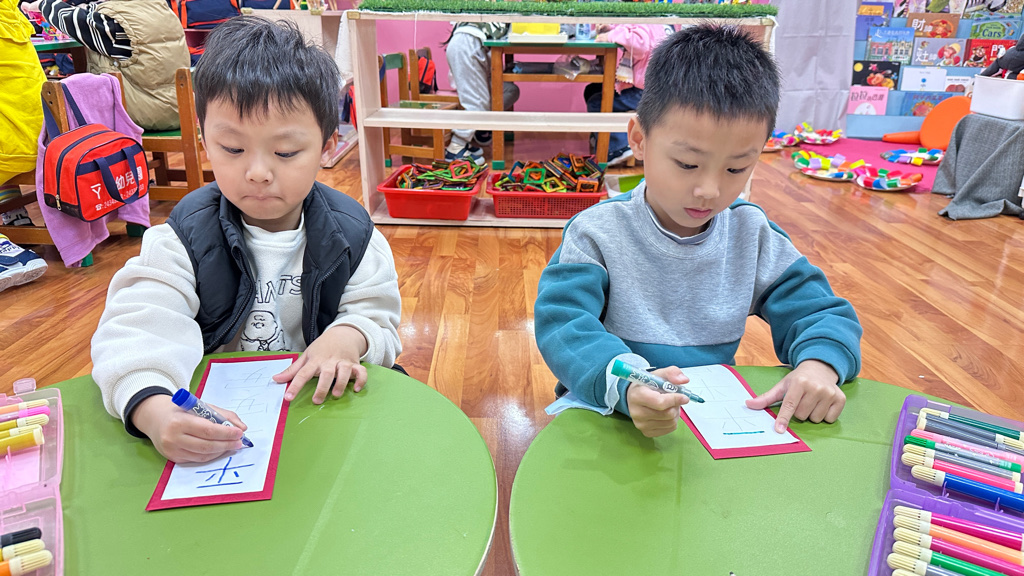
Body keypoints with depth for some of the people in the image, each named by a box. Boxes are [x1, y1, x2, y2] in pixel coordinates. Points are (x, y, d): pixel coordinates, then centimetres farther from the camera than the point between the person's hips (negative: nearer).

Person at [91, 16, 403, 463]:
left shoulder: (351, 234, -6)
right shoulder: (186, 236, -9)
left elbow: (377, 318, -1)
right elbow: (140, 328, -21)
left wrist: (348, 337, -27)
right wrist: (153, 409, -42)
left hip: (319, 401, -2)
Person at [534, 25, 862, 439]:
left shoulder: (753, 234, 3)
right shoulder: (597, 233, -10)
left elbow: (817, 312, 6)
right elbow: (563, 326, -21)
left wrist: (820, 362, -18)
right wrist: (623, 384, -41)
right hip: (610, 421, -4)